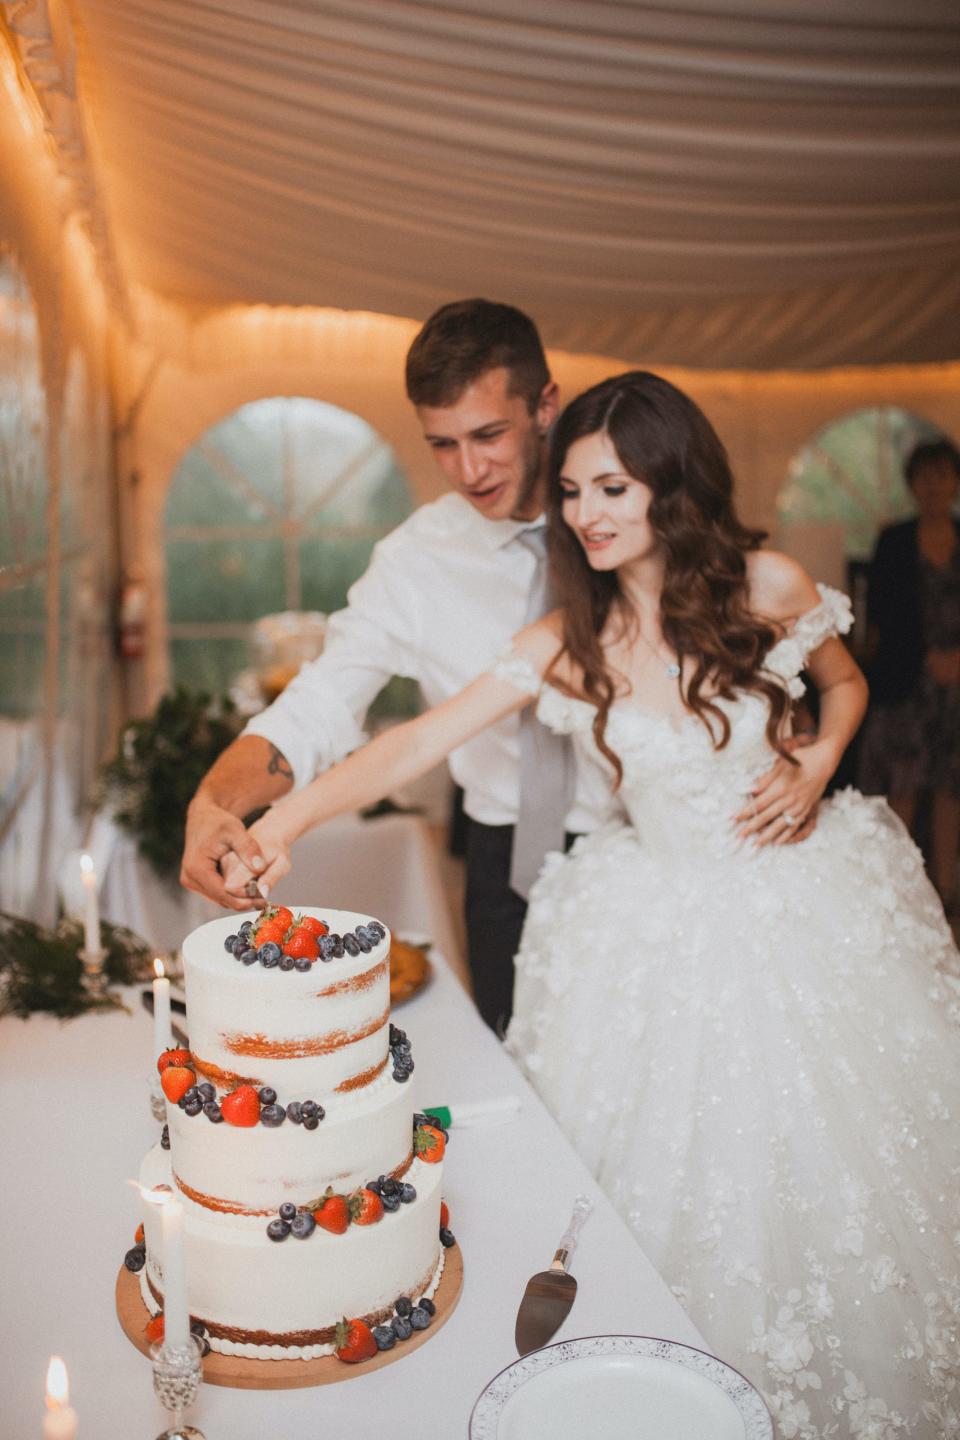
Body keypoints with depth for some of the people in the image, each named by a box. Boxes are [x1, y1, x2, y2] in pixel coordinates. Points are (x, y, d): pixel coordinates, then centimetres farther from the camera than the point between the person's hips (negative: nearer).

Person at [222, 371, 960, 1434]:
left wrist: (813, 773, -7)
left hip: (801, 903, 1)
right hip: (662, 931, 0)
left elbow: (844, 683, 11)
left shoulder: (767, 586, -9)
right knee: (673, 1176, 6)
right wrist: (286, 817, -28)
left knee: (830, 1169, 12)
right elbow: (419, 741, -16)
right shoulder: (563, 646, -9)